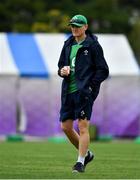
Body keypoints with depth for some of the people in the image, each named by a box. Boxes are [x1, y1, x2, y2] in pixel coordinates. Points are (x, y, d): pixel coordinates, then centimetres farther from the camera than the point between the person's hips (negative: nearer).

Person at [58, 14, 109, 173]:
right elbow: (61, 66, 23)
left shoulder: (93, 45, -4)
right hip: (68, 91, 7)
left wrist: (90, 87, -13)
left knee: (83, 126, -8)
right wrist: (62, 71, -2)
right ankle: (86, 154, 24)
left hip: (84, 92, -7)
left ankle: (80, 162, -3)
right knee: (65, 126, 6)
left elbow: (103, 71, -4)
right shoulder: (68, 45, 14)